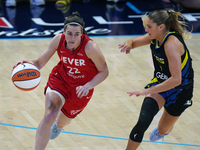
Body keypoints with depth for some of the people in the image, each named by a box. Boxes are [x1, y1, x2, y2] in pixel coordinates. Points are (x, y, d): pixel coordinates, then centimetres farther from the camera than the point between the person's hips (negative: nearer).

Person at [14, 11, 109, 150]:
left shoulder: (90, 47, -31)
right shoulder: (58, 40, -21)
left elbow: (104, 72, -19)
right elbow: (40, 63, -16)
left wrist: (88, 86, -34)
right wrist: (29, 64, -39)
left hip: (81, 88, 0)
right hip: (60, 79, 1)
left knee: (61, 123, 21)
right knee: (49, 116, -25)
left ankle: (58, 126, 63)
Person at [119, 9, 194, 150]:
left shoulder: (171, 43, -33)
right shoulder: (155, 37, -11)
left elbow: (176, 79, -38)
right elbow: (134, 42, 9)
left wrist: (148, 91, -37)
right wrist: (129, 44, -18)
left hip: (180, 90, -4)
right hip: (160, 83, 4)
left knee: (163, 130, 18)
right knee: (143, 123, -21)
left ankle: (166, 128, 57)